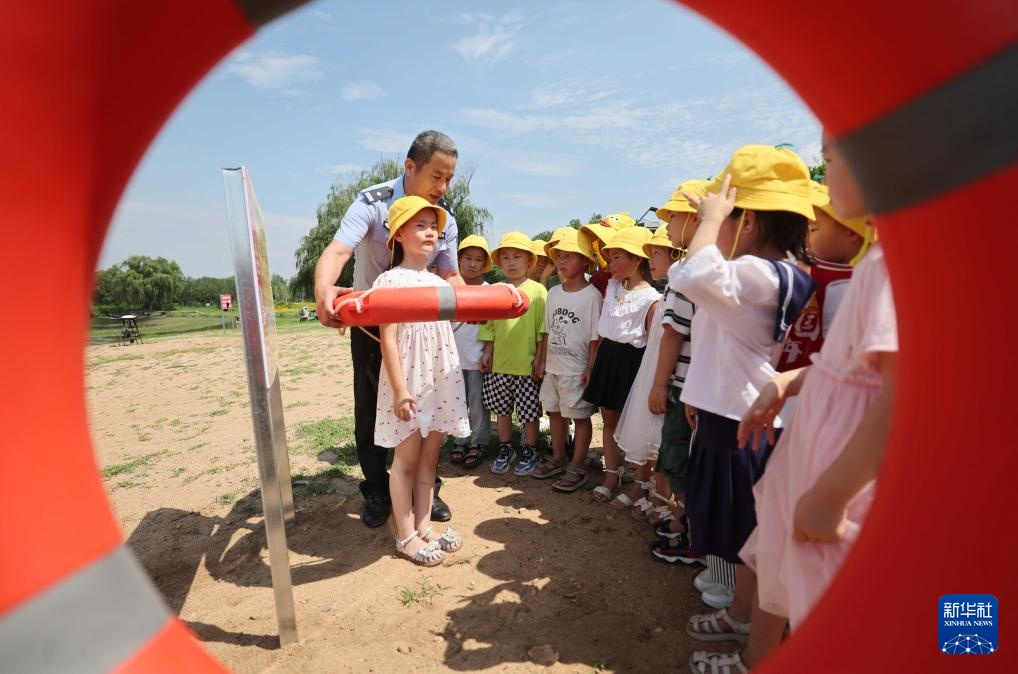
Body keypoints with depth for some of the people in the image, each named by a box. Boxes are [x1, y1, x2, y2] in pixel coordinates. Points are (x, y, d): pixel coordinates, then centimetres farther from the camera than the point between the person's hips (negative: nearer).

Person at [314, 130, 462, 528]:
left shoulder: (446, 219, -6)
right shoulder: (372, 203, -19)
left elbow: (450, 276, -3)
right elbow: (337, 252, -33)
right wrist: (324, 291, -53)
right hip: (371, 322, -3)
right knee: (371, 410, 6)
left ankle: (426, 488, 24)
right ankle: (377, 492, 23)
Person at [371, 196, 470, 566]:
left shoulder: (439, 282, 12)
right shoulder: (390, 280, -8)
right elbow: (387, 337, -13)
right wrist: (399, 389, -17)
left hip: (441, 382, 6)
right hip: (408, 382, -6)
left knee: (429, 458, 13)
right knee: (406, 460, 5)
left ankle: (423, 526, 26)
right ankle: (406, 536, 19)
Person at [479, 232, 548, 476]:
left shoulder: (537, 290, -5)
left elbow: (542, 329, -5)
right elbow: (489, 326, 10)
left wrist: (540, 357, -6)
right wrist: (488, 352, 7)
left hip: (527, 364, -4)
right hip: (499, 364, 4)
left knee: (529, 410, 7)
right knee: (501, 409, 15)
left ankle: (530, 451, 26)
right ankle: (505, 449, 33)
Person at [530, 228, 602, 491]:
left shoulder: (591, 295, -11)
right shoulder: (553, 293, 7)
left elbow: (595, 337, -11)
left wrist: (591, 368, -13)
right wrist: (542, 360, 12)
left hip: (577, 370, -7)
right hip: (553, 367, 7)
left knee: (580, 416, 4)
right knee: (555, 412, 17)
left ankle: (577, 468, 16)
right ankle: (557, 459, 35)